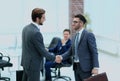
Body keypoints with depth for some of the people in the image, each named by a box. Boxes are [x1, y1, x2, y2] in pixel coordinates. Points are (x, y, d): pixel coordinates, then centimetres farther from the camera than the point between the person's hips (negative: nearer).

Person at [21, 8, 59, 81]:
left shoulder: (26, 28, 4)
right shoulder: (36, 33, -25)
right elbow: (42, 51, -19)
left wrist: (43, 49, 20)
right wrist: (54, 58, -6)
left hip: (26, 62, 9)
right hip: (33, 64, -9)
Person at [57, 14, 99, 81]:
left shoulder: (89, 35, -7)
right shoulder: (74, 37, 15)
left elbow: (94, 52, -11)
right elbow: (71, 51, 14)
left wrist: (95, 67, -19)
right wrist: (61, 57, -4)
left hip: (85, 67, -7)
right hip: (76, 67, 7)